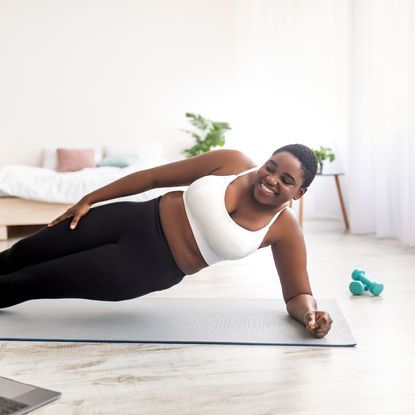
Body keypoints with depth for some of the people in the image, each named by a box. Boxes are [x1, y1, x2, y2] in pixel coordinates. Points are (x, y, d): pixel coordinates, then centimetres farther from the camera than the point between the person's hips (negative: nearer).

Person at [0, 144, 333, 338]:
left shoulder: (286, 230, -13)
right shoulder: (232, 162, -10)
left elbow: (297, 295, -5)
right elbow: (153, 177, -4)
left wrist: (311, 315, -30)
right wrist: (88, 200, 0)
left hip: (153, 267, -2)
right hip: (137, 220, 2)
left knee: (33, 282, 0)